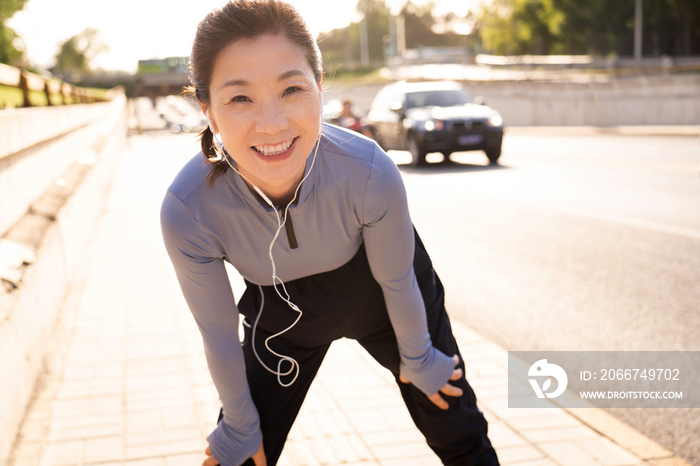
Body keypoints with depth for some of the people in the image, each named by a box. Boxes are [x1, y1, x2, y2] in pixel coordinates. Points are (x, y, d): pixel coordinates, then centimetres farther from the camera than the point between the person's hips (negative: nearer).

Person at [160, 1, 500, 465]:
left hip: (375, 292, 0)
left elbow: (396, 280, -16)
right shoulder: (187, 211, -33)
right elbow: (218, 333, -17)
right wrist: (239, 424, -2)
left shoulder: (370, 172, -36)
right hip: (282, 309, 1)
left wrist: (416, 358, 1)